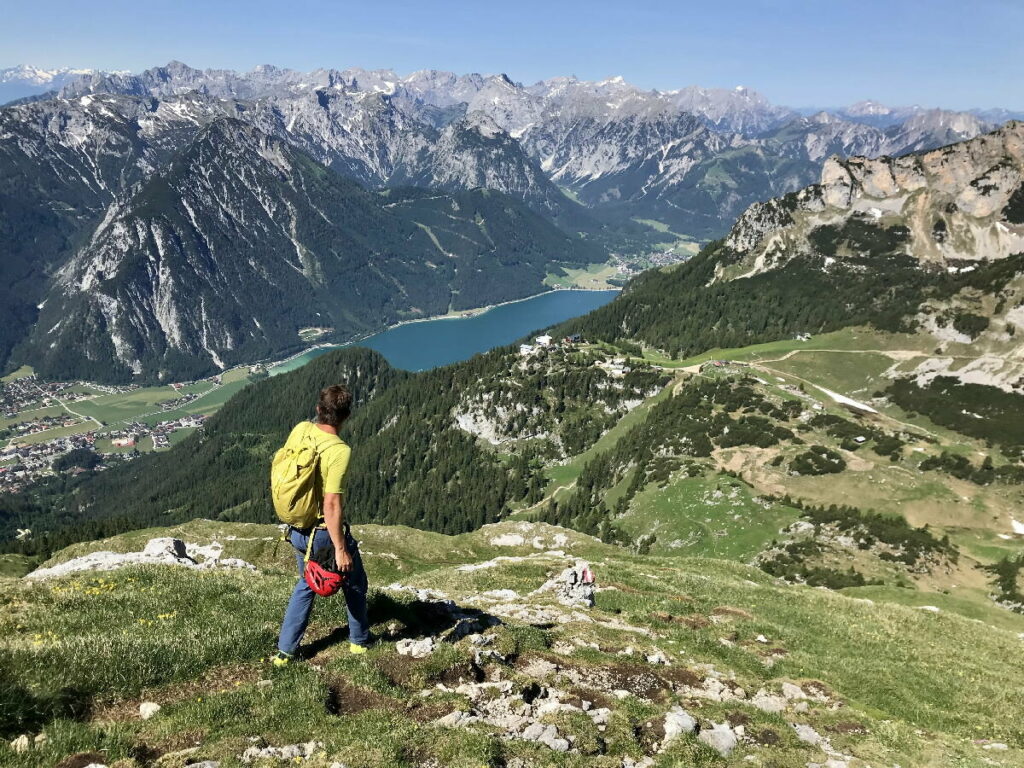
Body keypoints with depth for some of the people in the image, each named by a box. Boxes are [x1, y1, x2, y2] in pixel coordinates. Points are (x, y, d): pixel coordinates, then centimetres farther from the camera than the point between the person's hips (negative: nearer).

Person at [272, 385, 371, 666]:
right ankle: (359, 641, 36)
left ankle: (285, 651, 28)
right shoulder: (339, 451, -27)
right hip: (325, 531, -6)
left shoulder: (300, 429, -7)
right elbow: (331, 504, -28)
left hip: (297, 531, 6)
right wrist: (340, 549, -20)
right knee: (354, 583, 20)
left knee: (306, 584, 26)